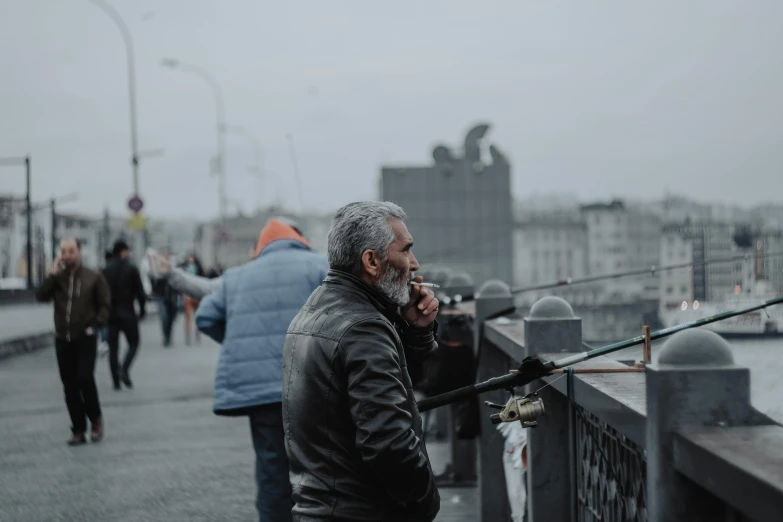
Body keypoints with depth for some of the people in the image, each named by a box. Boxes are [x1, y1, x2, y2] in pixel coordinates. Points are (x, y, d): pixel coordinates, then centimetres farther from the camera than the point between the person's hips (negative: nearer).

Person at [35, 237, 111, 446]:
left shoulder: (93, 277, 0)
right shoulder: (57, 277, 6)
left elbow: (105, 304, 2)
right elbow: (41, 296, -7)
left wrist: (95, 325, -10)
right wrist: (52, 274, -14)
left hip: (85, 338, -3)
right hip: (63, 339, 3)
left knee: (85, 379, -15)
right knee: (70, 386, 4)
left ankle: (96, 419, 9)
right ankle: (78, 430, 11)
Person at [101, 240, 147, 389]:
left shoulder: (105, 271, 2)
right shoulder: (131, 269, -7)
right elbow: (140, 292, -6)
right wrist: (142, 310, 6)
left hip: (111, 314, 3)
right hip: (127, 313, -3)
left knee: (113, 347, 8)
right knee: (133, 343, 10)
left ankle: (116, 380, 5)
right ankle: (124, 370, -13)